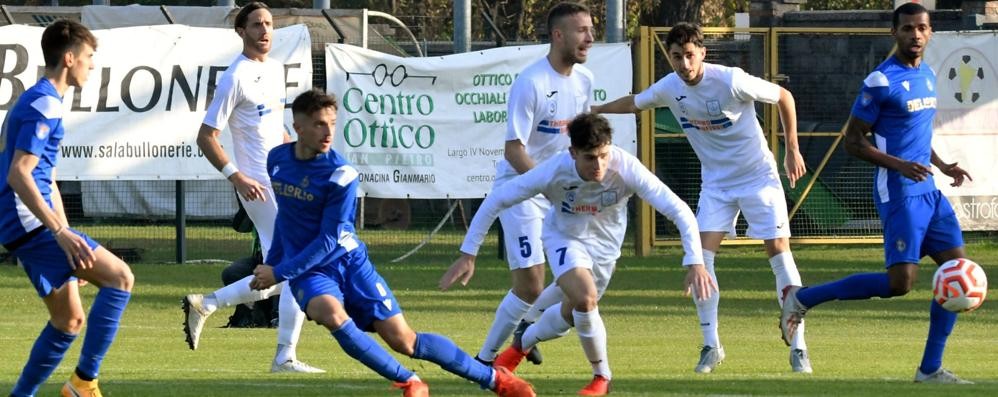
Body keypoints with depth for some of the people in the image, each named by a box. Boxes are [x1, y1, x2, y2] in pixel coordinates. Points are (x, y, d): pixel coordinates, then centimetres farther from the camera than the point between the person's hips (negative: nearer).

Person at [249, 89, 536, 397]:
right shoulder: (277, 160, 1)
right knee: (331, 313, -33)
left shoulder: (340, 174, -15)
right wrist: (271, 262, 22)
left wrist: (279, 272, -16)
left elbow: (329, 241, -15)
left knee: (403, 339, -9)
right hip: (308, 271, 3)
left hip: (349, 261, -3)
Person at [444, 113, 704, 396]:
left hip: (605, 243, 2)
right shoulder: (553, 172, -33)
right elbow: (496, 201, -21)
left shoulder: (626, 169, -34)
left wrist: (695, 262, -42)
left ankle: (521, 345, 42)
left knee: (572, 314, 10)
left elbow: (679, 211, -32)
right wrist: (468, 254, -21)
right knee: (585, 299, -24)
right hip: (565, 237, -2)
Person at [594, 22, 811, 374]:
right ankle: (711, 346, 1)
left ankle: (798, 348, -6)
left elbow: (783, 97, -10)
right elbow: (634, 103, 16)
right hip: (716, 183, 4)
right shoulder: (669, 88, -7)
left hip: (759, 176, -4)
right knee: (701, 257, -9)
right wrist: (592, 110, 22)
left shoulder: (731, 81, -22)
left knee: (779, 252, -11)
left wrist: (792, 150, -7)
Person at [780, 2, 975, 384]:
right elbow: (853, 140, -12)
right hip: (898, 192, -8)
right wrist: (899, 165, -22)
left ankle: (931, 369, 4)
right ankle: (803, 298, 0)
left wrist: (943, 166, 12)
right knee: (900, 281, -14)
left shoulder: (928, 75, 13)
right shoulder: (881, 81, -13)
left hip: (929, 191, 8)